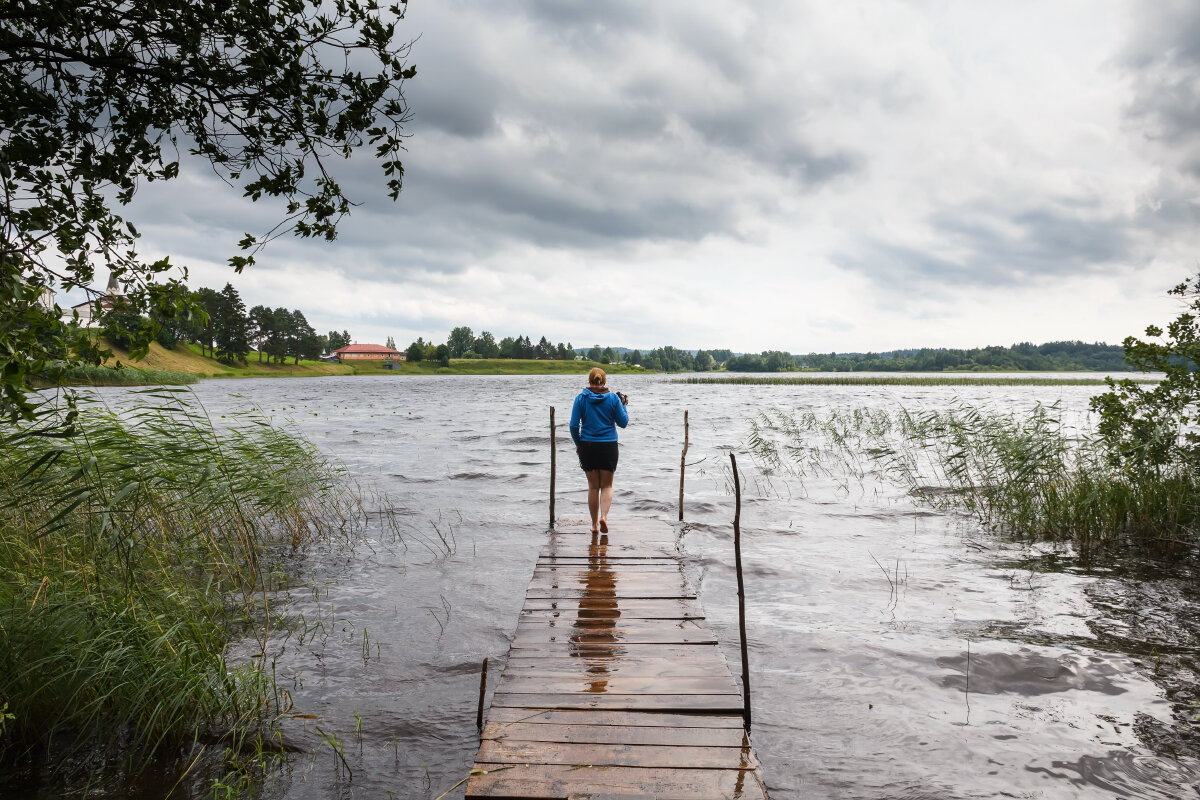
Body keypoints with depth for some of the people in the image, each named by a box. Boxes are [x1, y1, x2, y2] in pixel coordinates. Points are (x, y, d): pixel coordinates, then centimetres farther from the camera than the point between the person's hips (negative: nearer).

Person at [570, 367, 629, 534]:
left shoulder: (581, 398, -3)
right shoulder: (613, 398, -3)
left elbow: (574, 425, -5)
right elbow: (623, 422, 1)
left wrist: (578, 444, 9)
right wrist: (623, 405, 16)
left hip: (587, 445, 1)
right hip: (608, 445, -1)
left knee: (593, 487, 11)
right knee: (606, 486, 10)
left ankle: (595, 524, 14)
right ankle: (604, 516, -12)